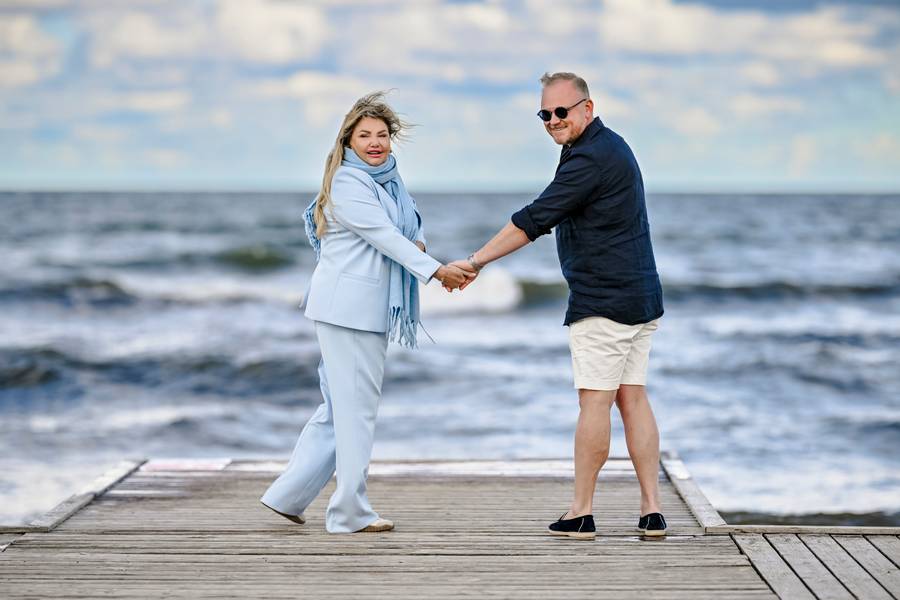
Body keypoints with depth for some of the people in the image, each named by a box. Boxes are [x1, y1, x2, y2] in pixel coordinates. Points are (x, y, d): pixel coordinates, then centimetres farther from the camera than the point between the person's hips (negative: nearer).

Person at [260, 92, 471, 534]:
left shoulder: (387, 178, 16)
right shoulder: (348, 182, -12)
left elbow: (406, 227, 23)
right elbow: (383, 235, -18)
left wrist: (416, 243, -1)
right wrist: (436, 270, -21)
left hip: (371, 310, 9)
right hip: (347, 307, -9)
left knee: (340, 407, 13)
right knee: (356, 407, -3)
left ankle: (287, 496, 18)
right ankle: (350, 513, 5)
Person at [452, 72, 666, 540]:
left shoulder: (590, 159, -16)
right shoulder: (610, 146, 17)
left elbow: (534, 220, -18)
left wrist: (476, 262, -14)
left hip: (603, 302, -10)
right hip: (641, 297, 10)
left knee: (594, 401, -5)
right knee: (633, 398, 8)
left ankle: (581, 513, 0)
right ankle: (651, 510, 7)